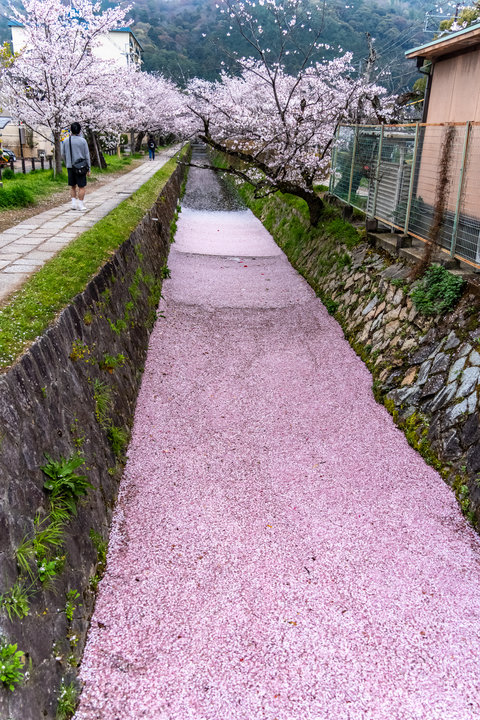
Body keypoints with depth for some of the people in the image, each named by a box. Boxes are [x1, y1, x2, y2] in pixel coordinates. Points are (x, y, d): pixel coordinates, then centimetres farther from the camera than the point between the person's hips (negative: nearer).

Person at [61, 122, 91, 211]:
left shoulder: (66, 141, 4)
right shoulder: (82, 141, -6)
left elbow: (63, 155, 10)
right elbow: (87, 155, -5)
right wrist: (89, 168, 1)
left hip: (70, 167, 4)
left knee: (72, 186, 14)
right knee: (82, 187, 1)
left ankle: (74, 203, 10)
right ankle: (80, 205, -1)